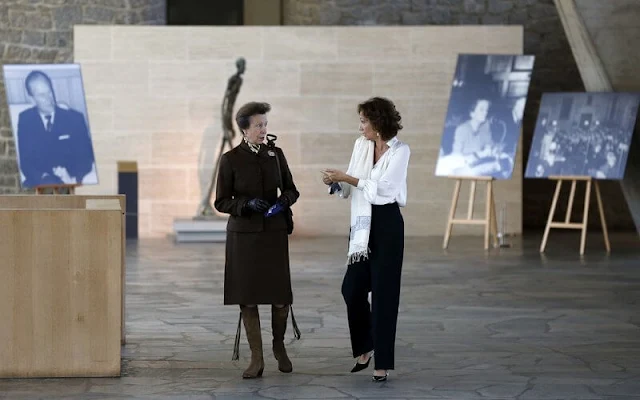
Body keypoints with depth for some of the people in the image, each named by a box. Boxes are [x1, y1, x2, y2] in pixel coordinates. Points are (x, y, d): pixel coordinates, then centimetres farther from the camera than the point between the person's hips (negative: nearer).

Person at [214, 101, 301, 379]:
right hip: (243, 234, -2)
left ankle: (279, 346, 23)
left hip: (274, 232, 2)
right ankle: (256, 360, 8)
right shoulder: (230, 159, -3)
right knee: (247, 297, -2)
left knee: (280, 296, -4)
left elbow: (291, 189, 11)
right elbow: (221, 202, -1)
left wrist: (283, 201, -11)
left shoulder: (276, 154, 5)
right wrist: (248, 204, -17)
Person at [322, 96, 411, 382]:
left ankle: (383, 362, 4)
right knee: (352, 288, 4)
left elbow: (380, 187, -18)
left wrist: (345, 177, -15)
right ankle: (364, 346, 27)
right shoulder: (360, 145, 7)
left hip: (387, 225, -6)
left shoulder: (400, 151, -10)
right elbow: (349, 188, 11)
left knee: (383, 292, -3)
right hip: (362, 224, 6)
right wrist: (335, 182, -10)